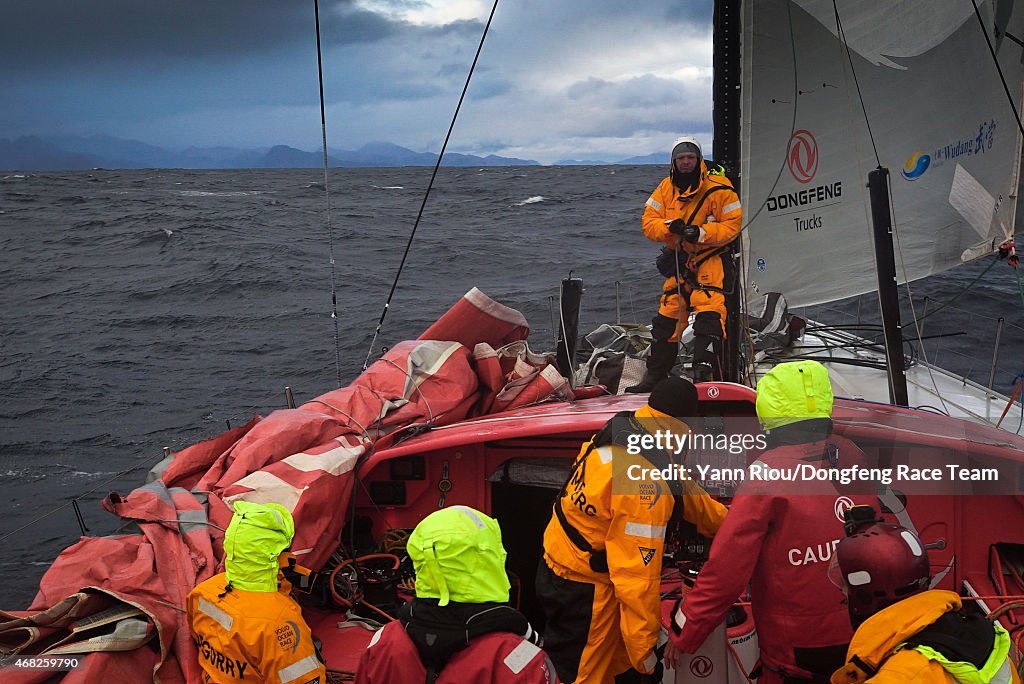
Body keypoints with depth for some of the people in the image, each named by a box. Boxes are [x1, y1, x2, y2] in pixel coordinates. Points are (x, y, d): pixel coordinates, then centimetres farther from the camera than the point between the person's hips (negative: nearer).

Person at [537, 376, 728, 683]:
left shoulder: (619, 429, -1)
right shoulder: (646, 482, -29)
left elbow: (683, 488, 15)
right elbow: (638, 574, -29)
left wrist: (729, 523, 26)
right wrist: (645, 652, -21)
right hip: (582, 591, -9)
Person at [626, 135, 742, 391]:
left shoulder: (718, 187, -10)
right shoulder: (666, 188, 5)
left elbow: (732, 225, -10)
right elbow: (649, 222, 3)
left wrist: (701, 233, -23)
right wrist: (670, 226, -18)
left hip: (710, 258, -5)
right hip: (678, 260, 5)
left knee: (709, 312, -22)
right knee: (667, 316, 8)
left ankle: (705, 371, -24)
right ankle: (654, 375, 18)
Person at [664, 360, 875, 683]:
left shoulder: (767, 472, -18)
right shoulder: (851, 456, -1)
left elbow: (727, 568, -19)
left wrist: (684, 633, -9)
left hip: (797, 648, -5)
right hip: (860, 637, 5)